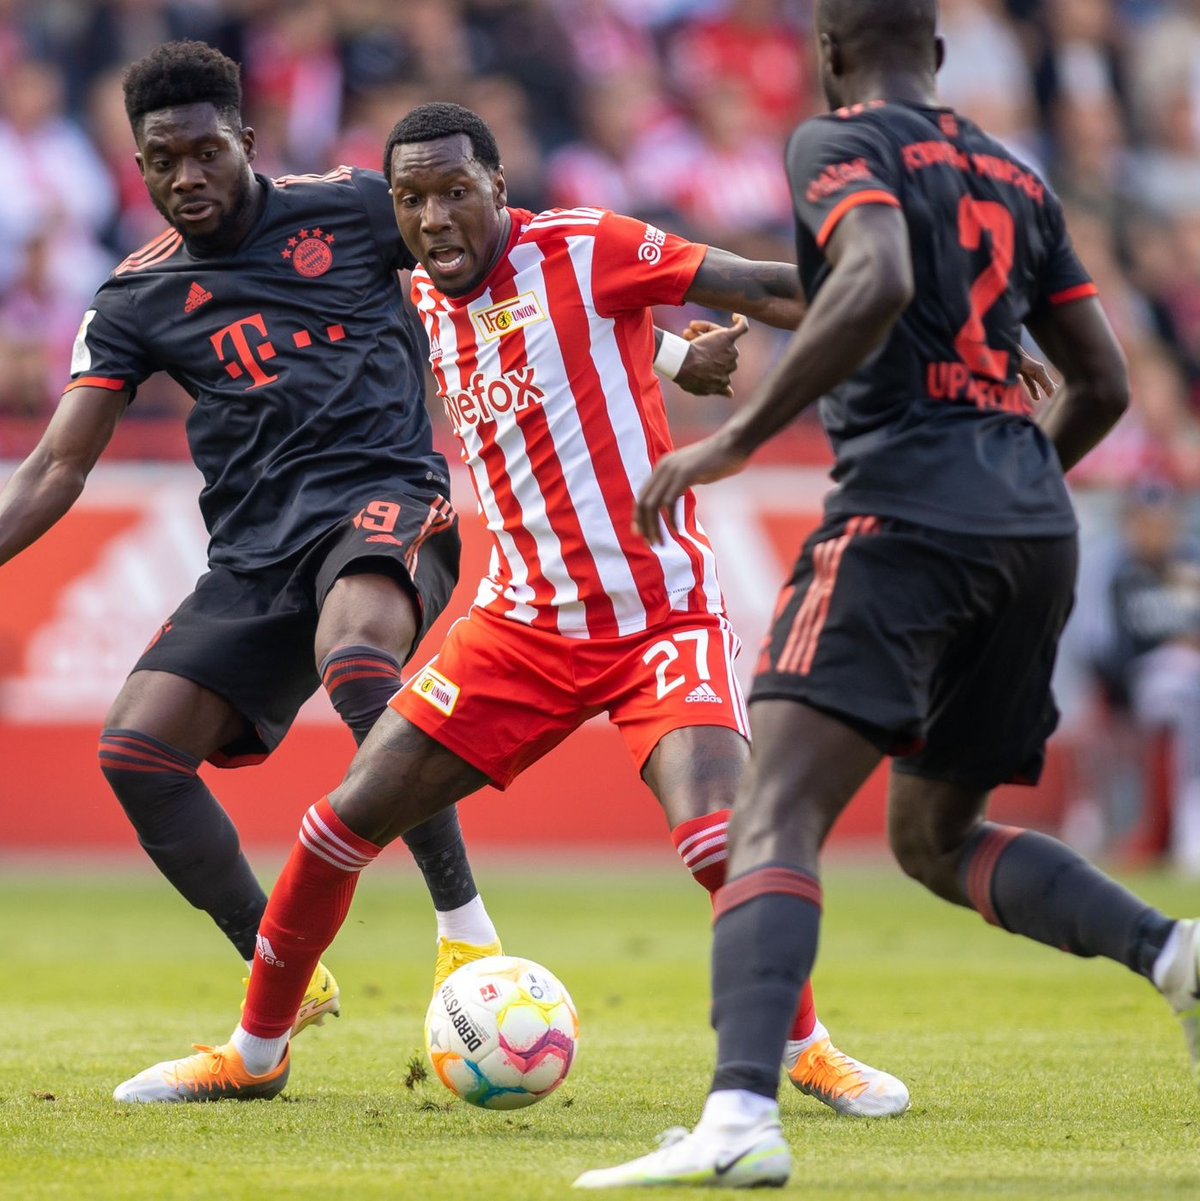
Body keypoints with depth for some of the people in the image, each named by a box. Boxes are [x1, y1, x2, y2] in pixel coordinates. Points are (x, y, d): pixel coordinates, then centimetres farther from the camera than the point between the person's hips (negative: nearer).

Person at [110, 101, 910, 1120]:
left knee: (720, 840, -24)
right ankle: (256, 1051, 19)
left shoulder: (583, 249, -13)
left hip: (660, 609, -5)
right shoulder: (422, 301, 3)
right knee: (347, 819, 0)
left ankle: (804, 1046, 1)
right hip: (523, 620, 5)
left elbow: (764, 289, -14)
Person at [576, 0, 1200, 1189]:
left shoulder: (840, 142, 1)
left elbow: (878, 283, -20)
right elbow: (1103, 385, 21)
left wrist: (738, 437, -17)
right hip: (1035, 531, 7)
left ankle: (740, 1115, -37)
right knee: (934, 838, 22)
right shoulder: (1015, 177, 22)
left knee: (775, 813, -17)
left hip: (905, 509, -7)